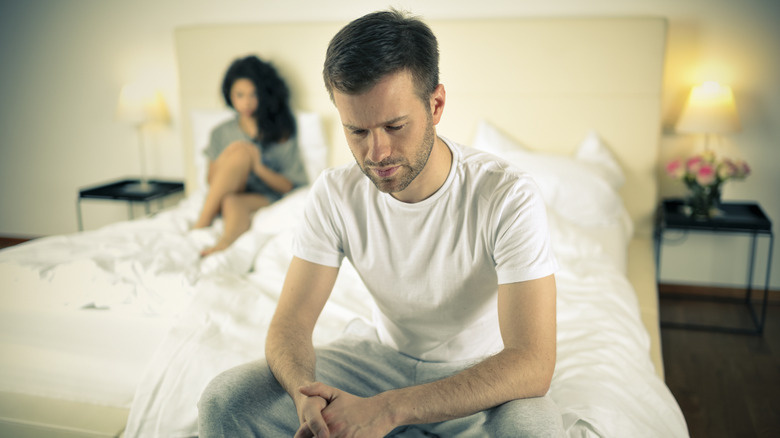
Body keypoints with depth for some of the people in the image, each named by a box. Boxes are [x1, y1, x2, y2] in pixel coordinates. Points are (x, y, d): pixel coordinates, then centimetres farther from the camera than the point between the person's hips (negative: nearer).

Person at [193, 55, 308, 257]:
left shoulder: (280, 134, 8)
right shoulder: (221, 133, 16)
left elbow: (288, 186, 2)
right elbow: (212, 180, 13)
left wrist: (259, 168, -16)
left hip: (265, 200, -2)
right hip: (224, 197, 2)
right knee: (242, 149, -29)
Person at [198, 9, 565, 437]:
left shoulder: (509, 197, -25)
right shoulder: (334, 193, -13)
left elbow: (532, 363, -30)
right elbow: (289, 323, -11)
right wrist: (306, 392, -36)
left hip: (477, 373, -1)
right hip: (381, 352, 2)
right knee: (222, 403, -14)